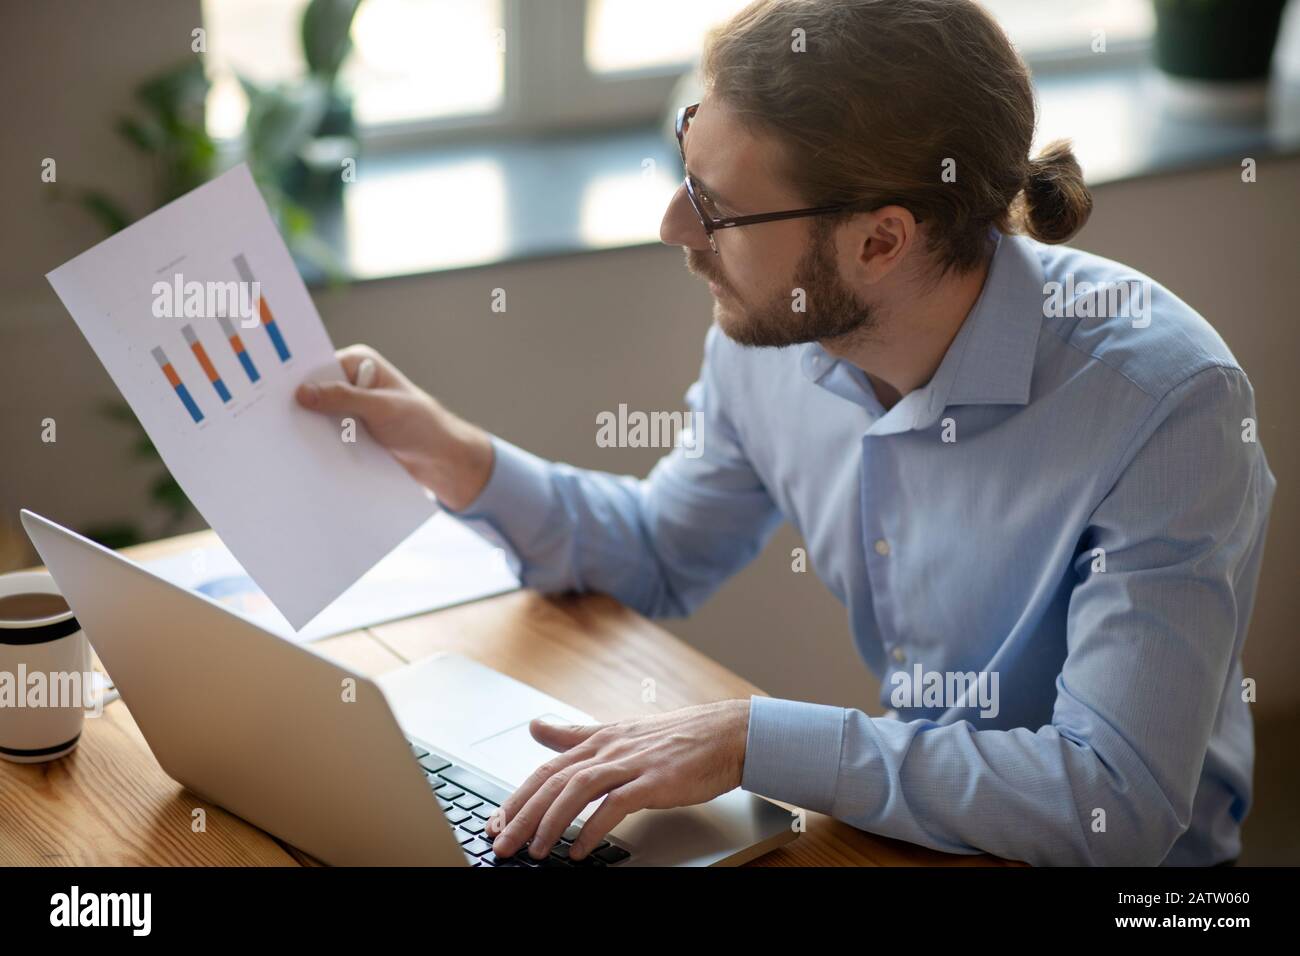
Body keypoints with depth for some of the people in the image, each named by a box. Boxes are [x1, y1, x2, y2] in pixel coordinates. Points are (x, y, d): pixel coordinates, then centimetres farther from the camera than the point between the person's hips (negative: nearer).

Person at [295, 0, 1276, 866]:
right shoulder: (768, 333, -8)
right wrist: (454, 454, -5)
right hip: (905, 821, 5)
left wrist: (751, 739, -31)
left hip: (1130, 865, -5)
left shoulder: (1165, 401, -27)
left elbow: (1118, 801, -30)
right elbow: (662, 555, 11)